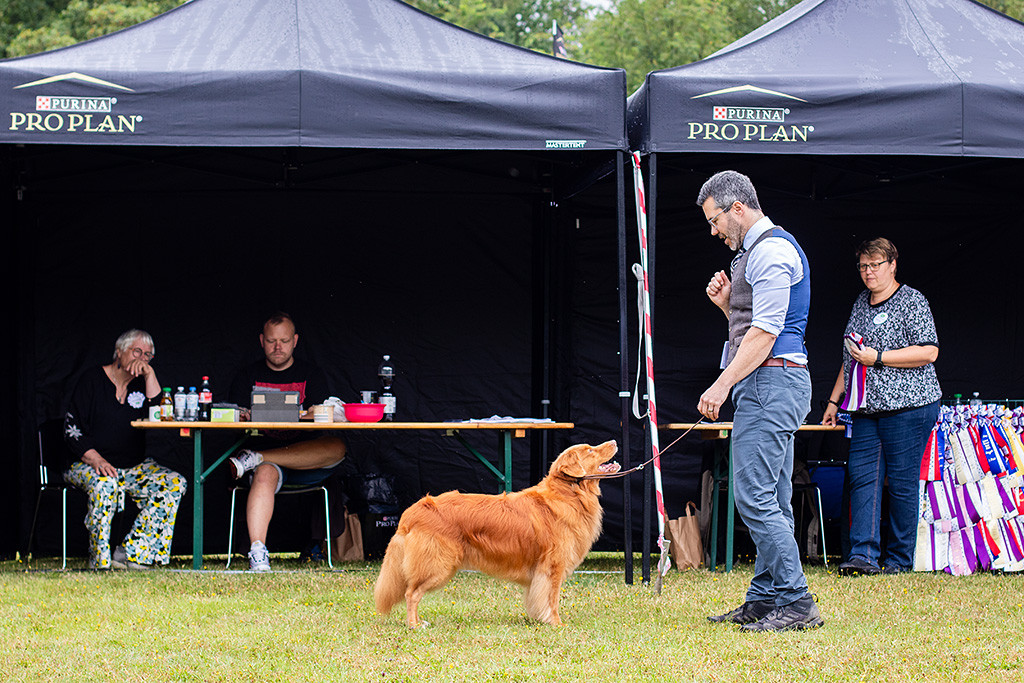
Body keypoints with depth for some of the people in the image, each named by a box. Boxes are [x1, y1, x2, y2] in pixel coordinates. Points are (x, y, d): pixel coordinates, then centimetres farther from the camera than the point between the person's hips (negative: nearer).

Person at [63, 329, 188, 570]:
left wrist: (150, 374, -7)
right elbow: (71, 430, -7)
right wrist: (95, 459, -22)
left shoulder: (141, 383, 14)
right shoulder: (92, 380, -1)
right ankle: (100, 560, -27)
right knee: (105, 484, -38)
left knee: (175, 483, -19)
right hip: (87, 465, -5)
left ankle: (131, 552, -25)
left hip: (133, 466, 5)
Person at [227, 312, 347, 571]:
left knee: (337, 447, -32)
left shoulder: (312, 375, 15)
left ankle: (254, 458, -34)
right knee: (265, 474, -38)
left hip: (307, 462, 1)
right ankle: (257, 553, -47)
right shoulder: (247, 376, 15)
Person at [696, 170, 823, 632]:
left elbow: (765, 333, -19)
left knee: (754, 496, -14)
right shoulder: (754, 251, 21)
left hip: (771, 382, -11)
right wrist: (726, 303, 10)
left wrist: (723, 385, -20)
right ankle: (765, 600, 12)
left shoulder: (771, 251, -12)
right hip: (767, 385, 11)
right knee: (773, 500, 10)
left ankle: (796, 604, -15)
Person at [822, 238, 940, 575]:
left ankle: (899, 560, 3)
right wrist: (834, 400, 20)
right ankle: (864, 555, -10)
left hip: (907, 406, -7)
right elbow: (850, 358, 25)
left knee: (902, 482, -4)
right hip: (867, 409, 7)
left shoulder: (912, 301, -4)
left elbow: (929, 352, -13)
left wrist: (878, 358, -15)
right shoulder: (861, 304, 18)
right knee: (862, 476, -5)